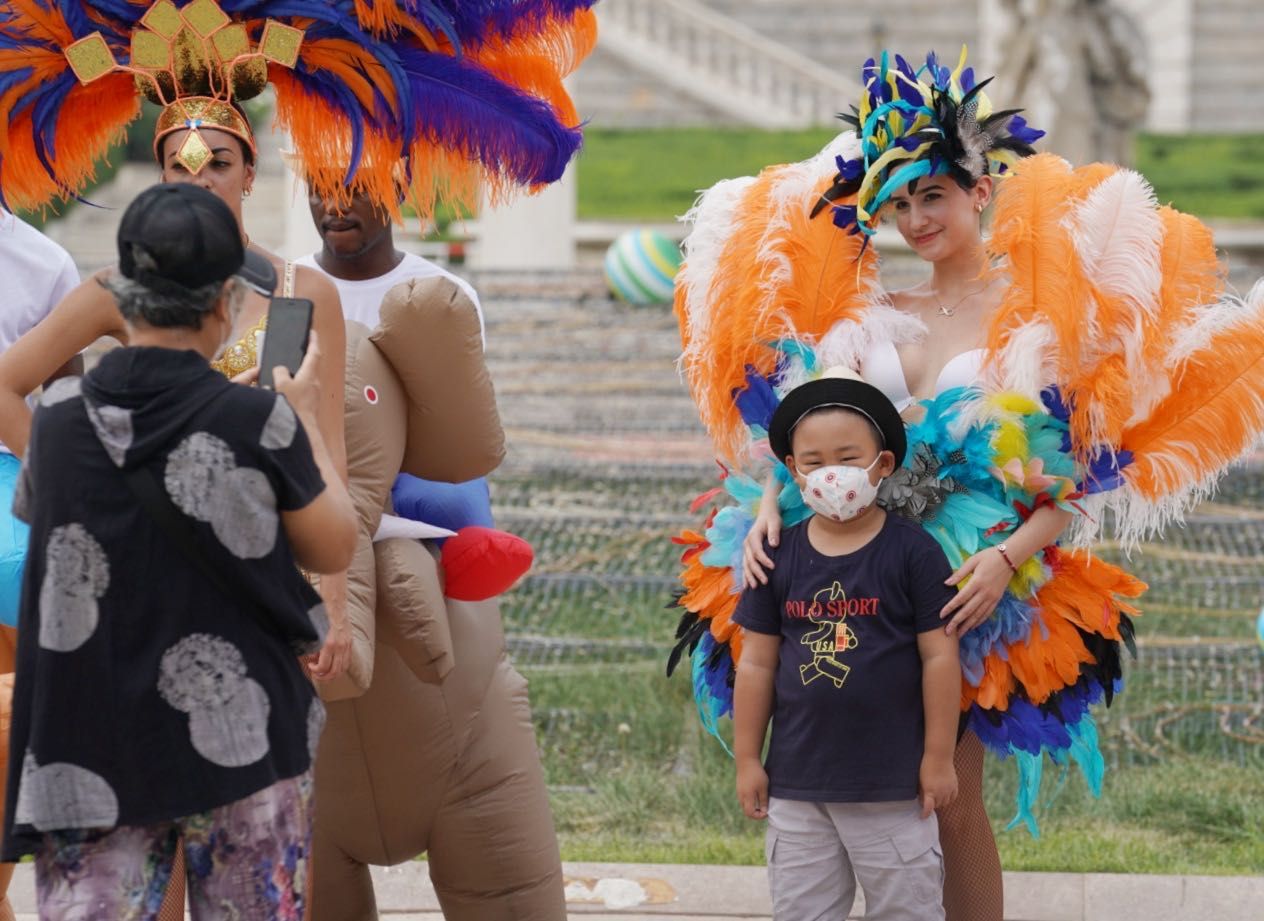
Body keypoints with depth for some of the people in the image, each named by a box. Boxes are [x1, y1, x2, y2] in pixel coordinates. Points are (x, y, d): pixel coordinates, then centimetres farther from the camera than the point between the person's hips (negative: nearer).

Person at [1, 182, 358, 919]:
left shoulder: (61, 418, -4)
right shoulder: (258, 422, -12)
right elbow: (335, 550, 1)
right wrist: (307, 418, 15)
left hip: (89, 759, 2)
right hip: (239, 741, -2)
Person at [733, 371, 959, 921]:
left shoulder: (912, 550, -8)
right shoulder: (779, 556, 1)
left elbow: (939, 656, -7)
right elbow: (757, 664, 5)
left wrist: (938, 758, -7)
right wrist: (747, 760, 4)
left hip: (893, 785, -3)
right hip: (797, 782, 3)